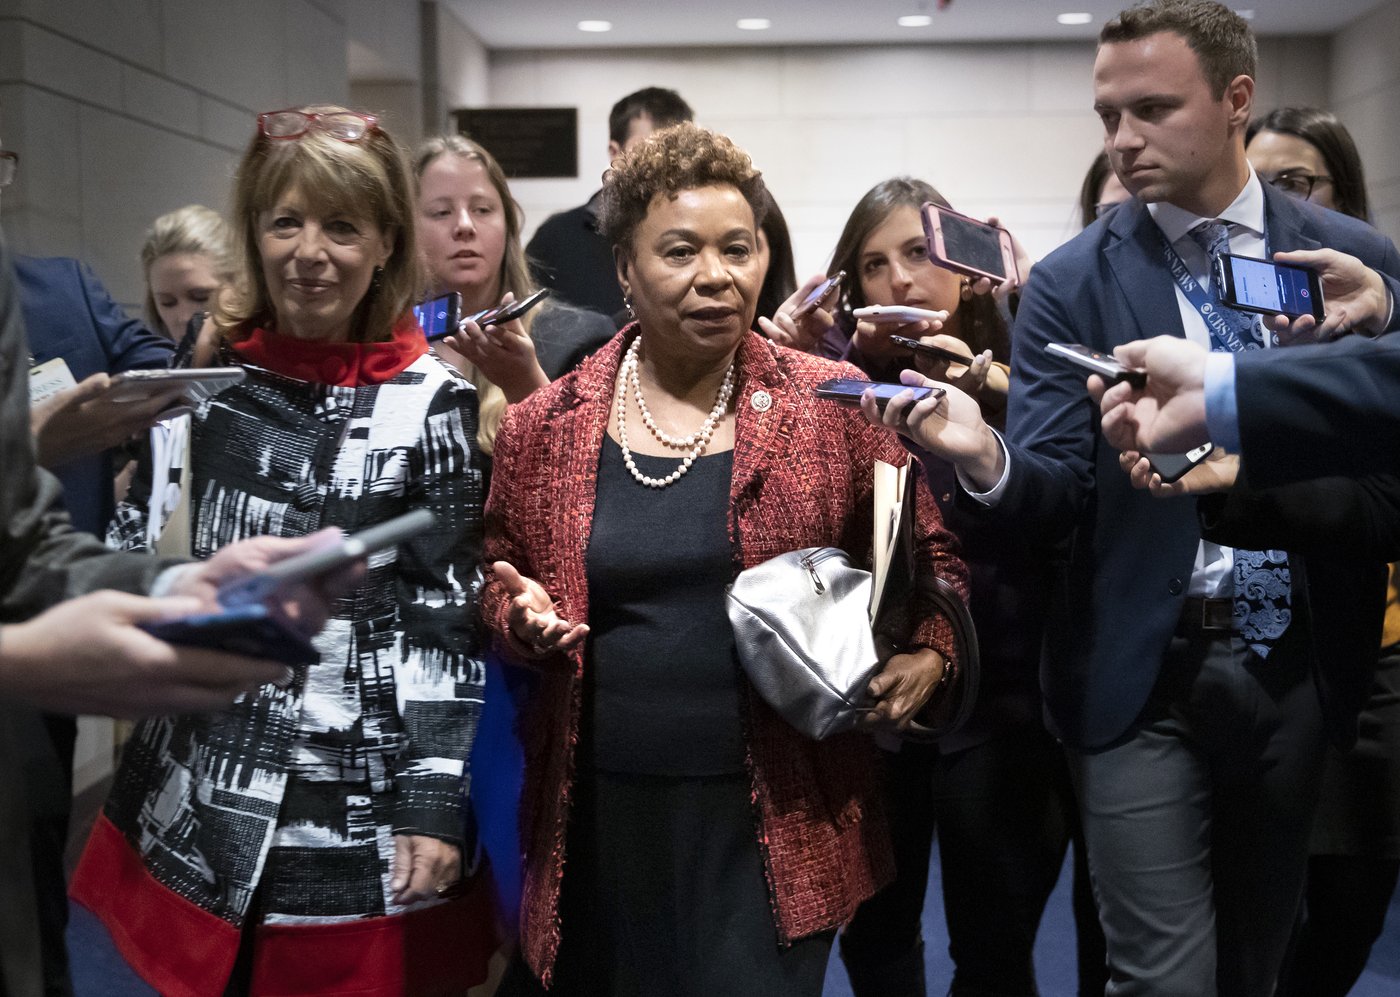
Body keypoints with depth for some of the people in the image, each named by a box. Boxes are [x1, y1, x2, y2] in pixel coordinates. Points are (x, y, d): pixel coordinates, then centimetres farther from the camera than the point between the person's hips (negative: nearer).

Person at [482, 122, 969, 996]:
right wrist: (524, 616, -7)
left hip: (776, 825, -1)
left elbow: (932, 550, 6)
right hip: (600, 822, 2)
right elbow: (500, 577, 14)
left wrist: (929, 652, -12)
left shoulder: (835, 406, -2)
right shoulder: (546, 427, 2)